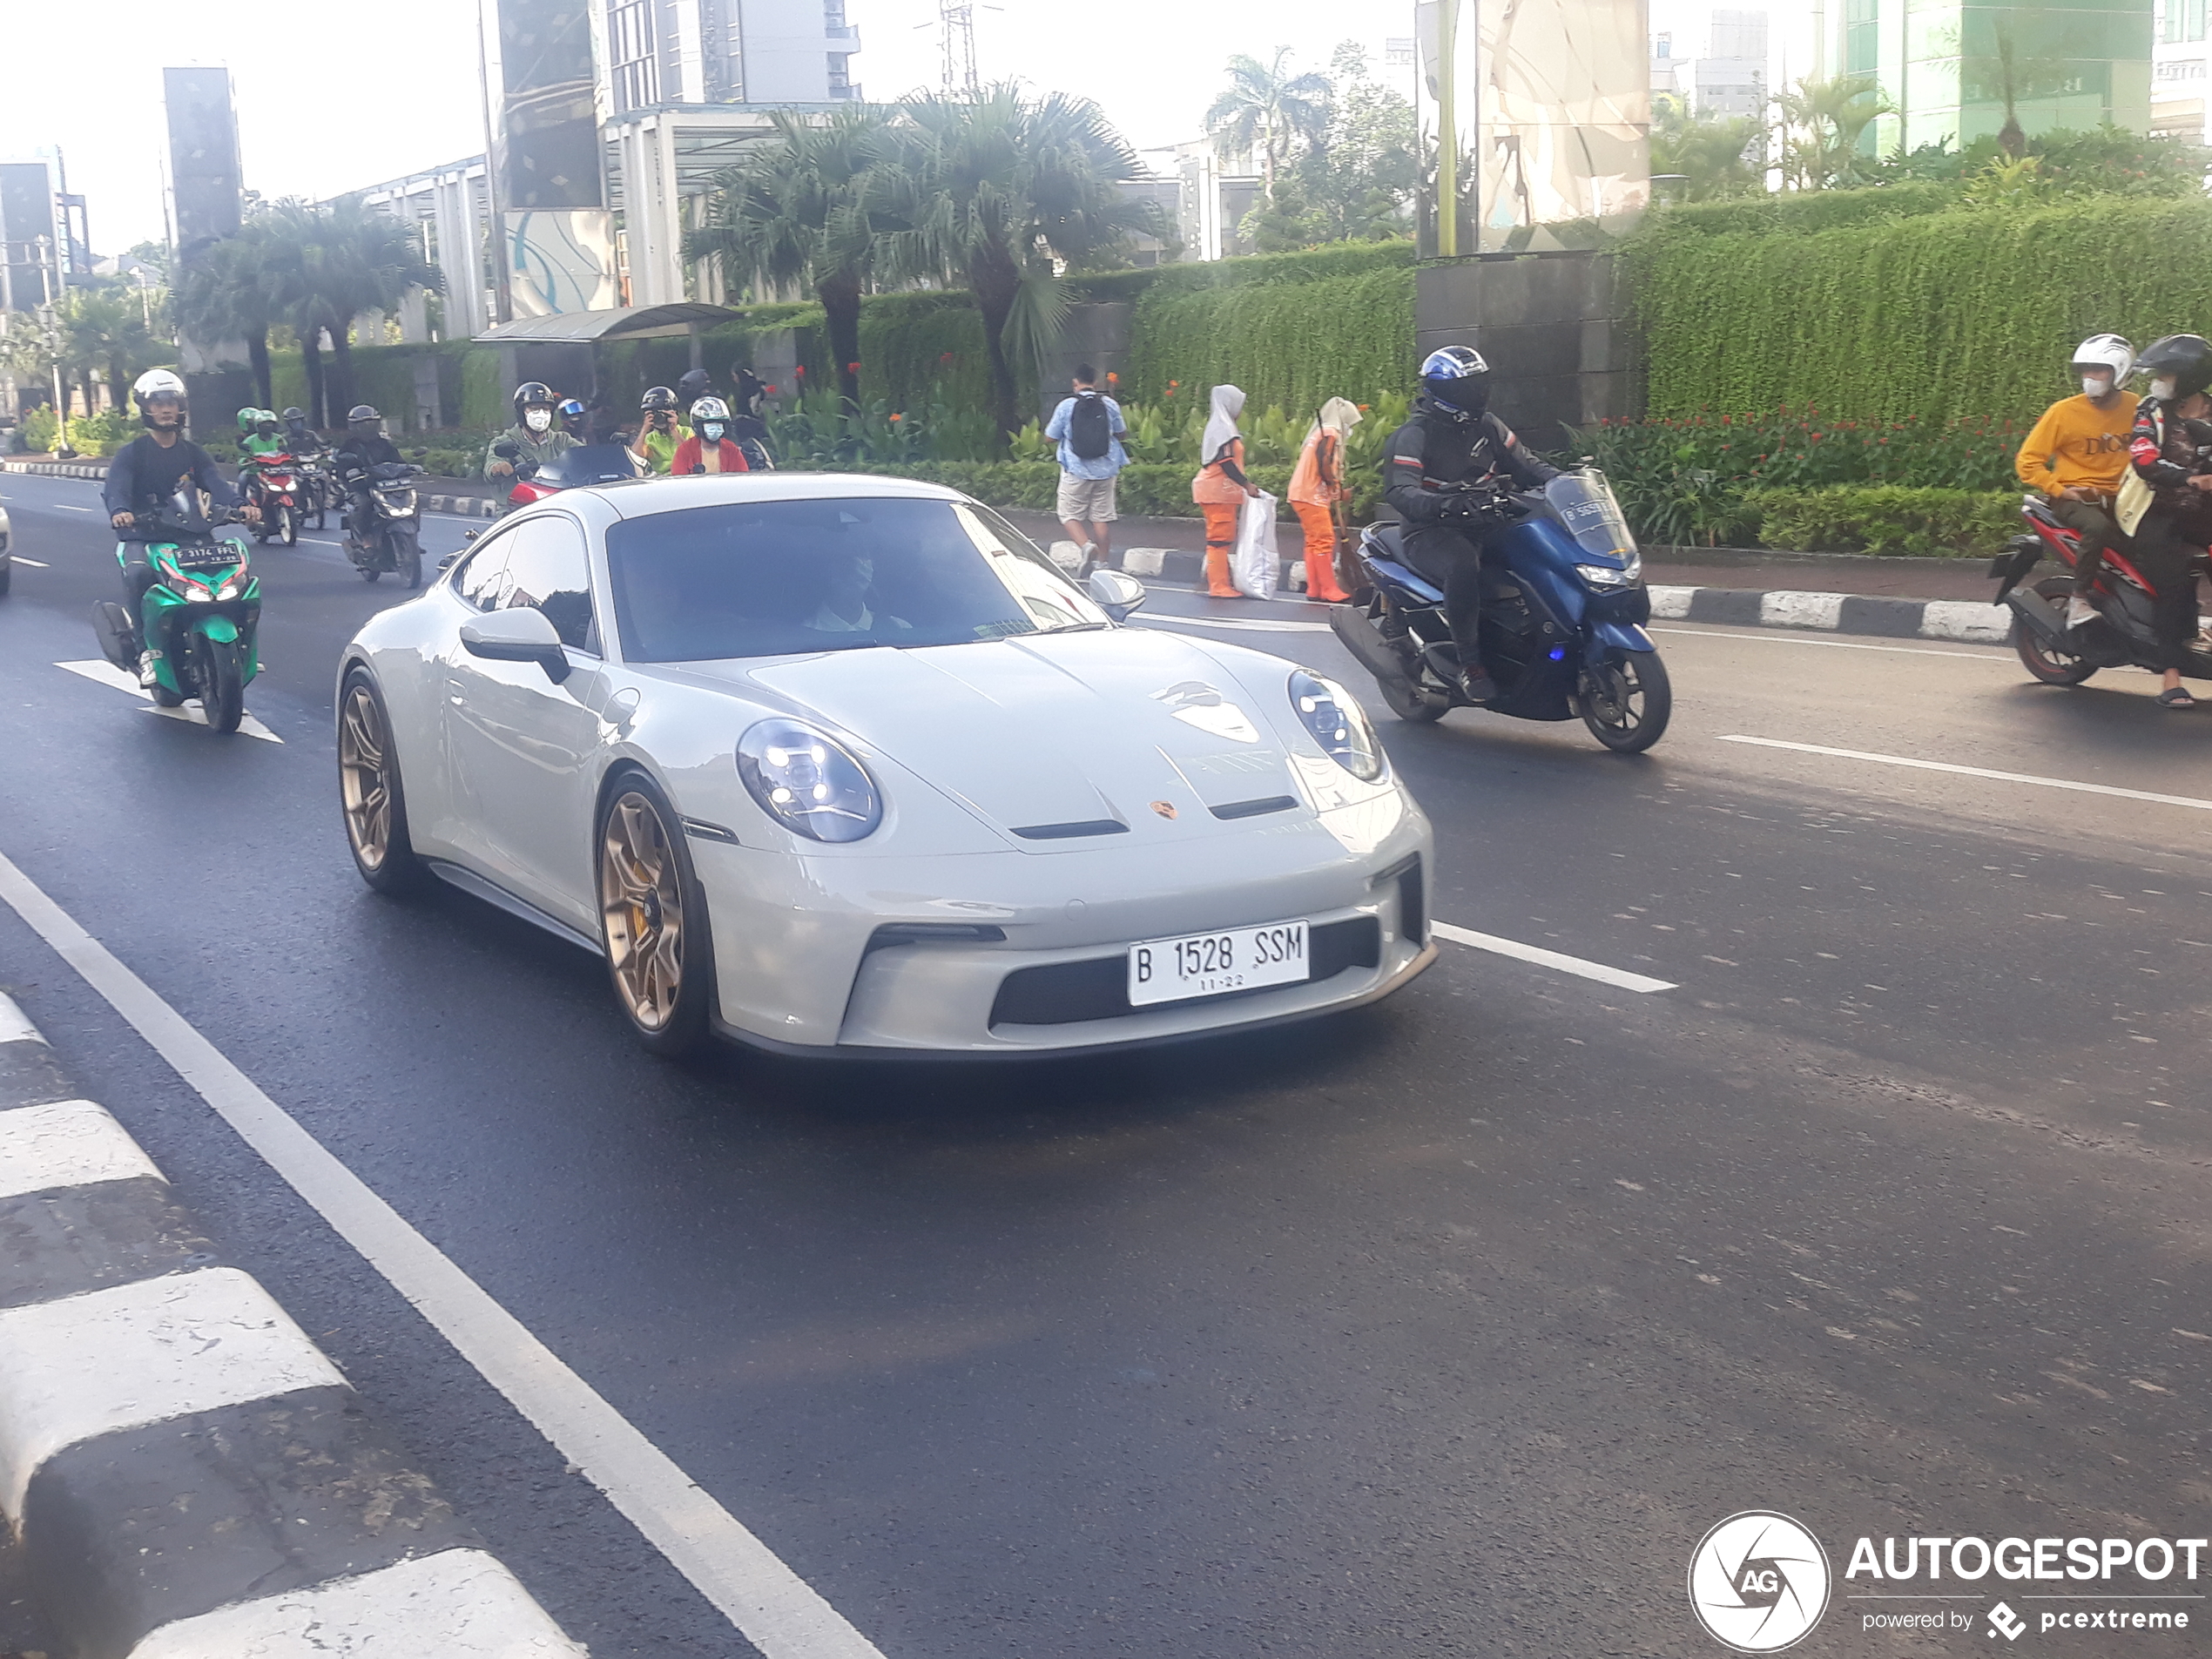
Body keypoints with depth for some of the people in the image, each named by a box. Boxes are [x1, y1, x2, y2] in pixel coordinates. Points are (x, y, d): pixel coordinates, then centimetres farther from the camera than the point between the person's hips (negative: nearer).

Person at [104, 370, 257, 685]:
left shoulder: (193, 453, 13)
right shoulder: (131, 453, 2)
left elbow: (215, 483, -6)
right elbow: (116, 487, -16)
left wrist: (240, 505, -28)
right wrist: (119, 511, -41)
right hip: (142, 536, -3)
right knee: (139, 573, -35)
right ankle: (145, 650, -26)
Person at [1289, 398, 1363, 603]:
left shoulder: (1321, 432, 20)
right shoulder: (1331, 433, -9)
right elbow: (1324, 466, -19)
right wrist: (1339, 491, -10)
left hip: (1305, 494, 10)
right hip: (1312, 496, -10)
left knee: (1314, 541, 11)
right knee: (1324, 541, -10)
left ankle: (1314, 589, 11)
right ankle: (1329, 590, -12)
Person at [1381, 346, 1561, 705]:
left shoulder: (1488, 428, 12)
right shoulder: (1412, 437, -9)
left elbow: (1525, 465, 15)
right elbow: (1399, 491, -24)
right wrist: (1444, 504, -43)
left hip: (1484, 526, 7)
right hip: (1431, 532, -7)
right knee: (1463, 564, -40)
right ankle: (1469, 663, -31)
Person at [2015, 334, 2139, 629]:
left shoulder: (2135, 408, 6)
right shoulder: (2064, 411, -4)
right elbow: (2027, 461, -4)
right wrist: (2059, 490, -14)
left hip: (2119, 498, 4)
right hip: (2074, 498, -4)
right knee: (2098, 527, -37)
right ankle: (2079, 600, -23)